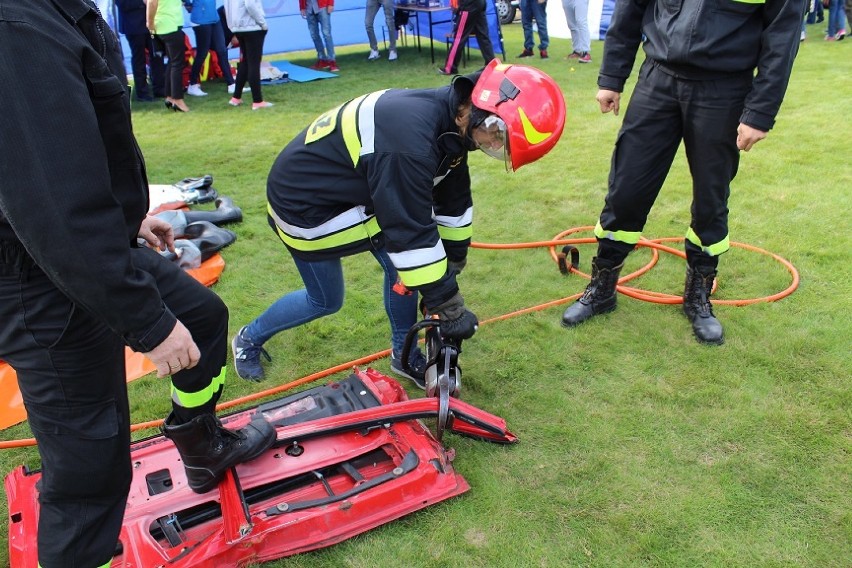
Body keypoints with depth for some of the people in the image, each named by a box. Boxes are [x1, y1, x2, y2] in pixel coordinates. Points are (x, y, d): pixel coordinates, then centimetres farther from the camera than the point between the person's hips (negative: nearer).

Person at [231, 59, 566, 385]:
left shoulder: (447, 118, -9)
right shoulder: (410, 140, -38)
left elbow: (453, 199, 3)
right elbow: (413, 234, -34)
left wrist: (452, 262, 9)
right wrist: (450, 309, -25)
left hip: (350, 186, 8)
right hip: (301, 202, -8)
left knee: (402, 264, 0)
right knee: (325, 301, 8)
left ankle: (404, 354, 20)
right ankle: (250, 339, 32)